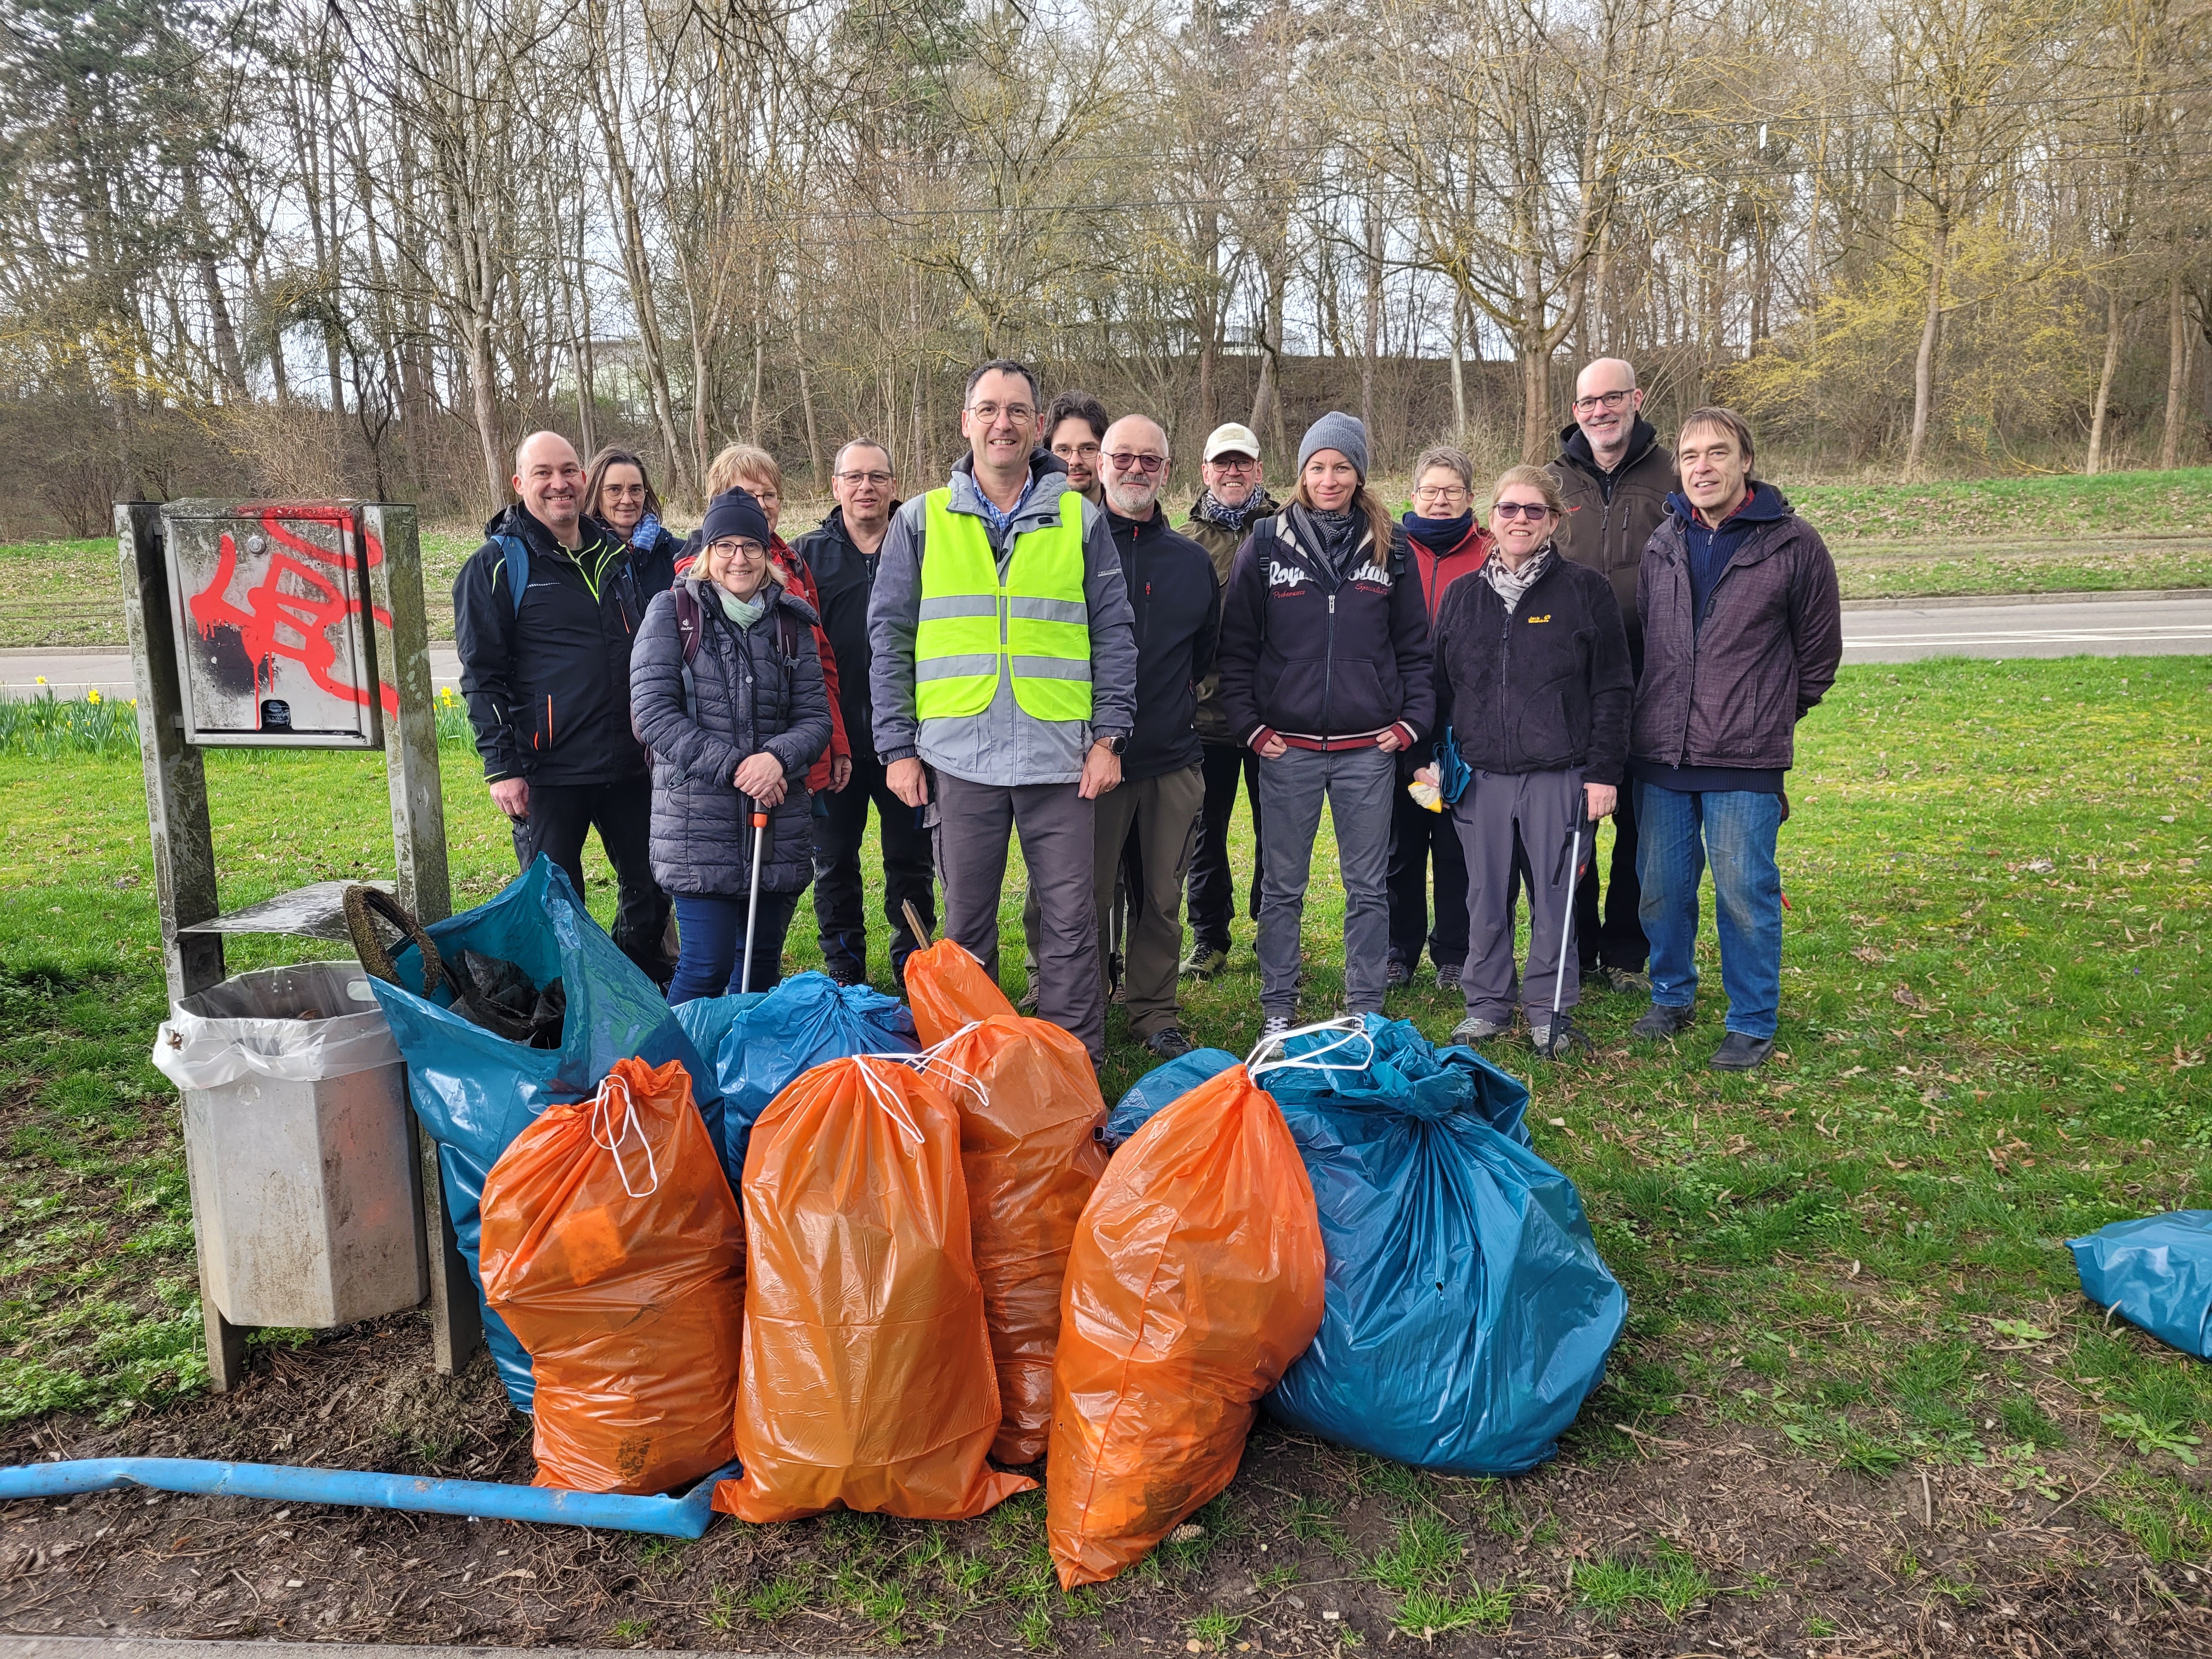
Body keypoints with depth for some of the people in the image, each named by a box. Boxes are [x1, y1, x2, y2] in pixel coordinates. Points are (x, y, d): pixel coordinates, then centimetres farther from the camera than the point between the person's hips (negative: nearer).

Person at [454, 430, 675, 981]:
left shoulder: (620, 553, 11)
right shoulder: (496, 564, -3)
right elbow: (482, 674, -5)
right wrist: (501, 768, -11)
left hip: (629, 763, 5)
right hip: (549, 771, -4)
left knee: (650, 890, 13)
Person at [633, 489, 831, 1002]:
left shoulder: (790, 621, 11)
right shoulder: (672, 612, 1)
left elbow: (816, 717, 7)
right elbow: (652, 712, -7)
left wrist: (778, 758, -15)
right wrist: (734, 767, -15)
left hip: (778, 824, 4)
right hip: (697, 820, -4)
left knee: (762, 964, 12)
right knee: (707, 966, -6)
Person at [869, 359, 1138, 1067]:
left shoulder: (1080, 520, 8)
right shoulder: (921, 521, 8)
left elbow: (1114, 635, 7)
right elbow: (889, 639, 7)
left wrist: (1109, 736, -1)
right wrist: (898, 746, 0)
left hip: (1060, 757, 0)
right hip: (957, 757, 1)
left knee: (1071, 919, 3)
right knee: (966, 923, 9)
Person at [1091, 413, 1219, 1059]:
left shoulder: (1192, 561, 11)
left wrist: (1169, 703, 14)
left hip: (1172, 761, 3)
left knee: (1163, 897, 9)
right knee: (1088, 897, 2)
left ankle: (1155, 1012, 24)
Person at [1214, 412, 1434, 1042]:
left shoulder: (1390, 546, 6)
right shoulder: (1266, 543, 2)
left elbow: (1415, 644, 9)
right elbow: (1237, 644, 3)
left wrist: (1412, 719, 1)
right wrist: (1249, 724, -3)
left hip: (1369, 748, 1)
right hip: (1287, 747, -1)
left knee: (1368, 887, 7)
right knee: (1282, 887, 6)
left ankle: (1366, 1011, 18)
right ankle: (1278, 1008, 18)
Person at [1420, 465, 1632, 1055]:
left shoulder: (1586, 591, 0)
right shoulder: (1462, 596, 10)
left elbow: (1612, 690, -2)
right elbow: (1439, 687, 15)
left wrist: (1604, 772, -7)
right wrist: (1431, 759, 7)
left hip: (1559, 776, -3)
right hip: (1480, 776, 3)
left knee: (1553, 895, 5)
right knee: (1486, 898, 9)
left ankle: (1550, 1011, 20)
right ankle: (1486, 1005, 24)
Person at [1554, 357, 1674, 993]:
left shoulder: (1672, 476, 2)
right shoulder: (1554, 480, 8)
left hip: (1650, 678, -1)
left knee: (1641, 820, 7)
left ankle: (1626, 953, 19)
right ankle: (1576, 951, 19)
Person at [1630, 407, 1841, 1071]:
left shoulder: (1794, 545, -3)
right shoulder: (1663, 543, 8)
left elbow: (1819, 649, 7)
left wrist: (1769, 716, 12)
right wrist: (1663, 714, 14)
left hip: (1746, 762, -4)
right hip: (1660, 752, 4)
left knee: (1745, 893, 0)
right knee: (1661, 886, 11)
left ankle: (1753, 1024, 15)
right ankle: (1672, 997, 31)